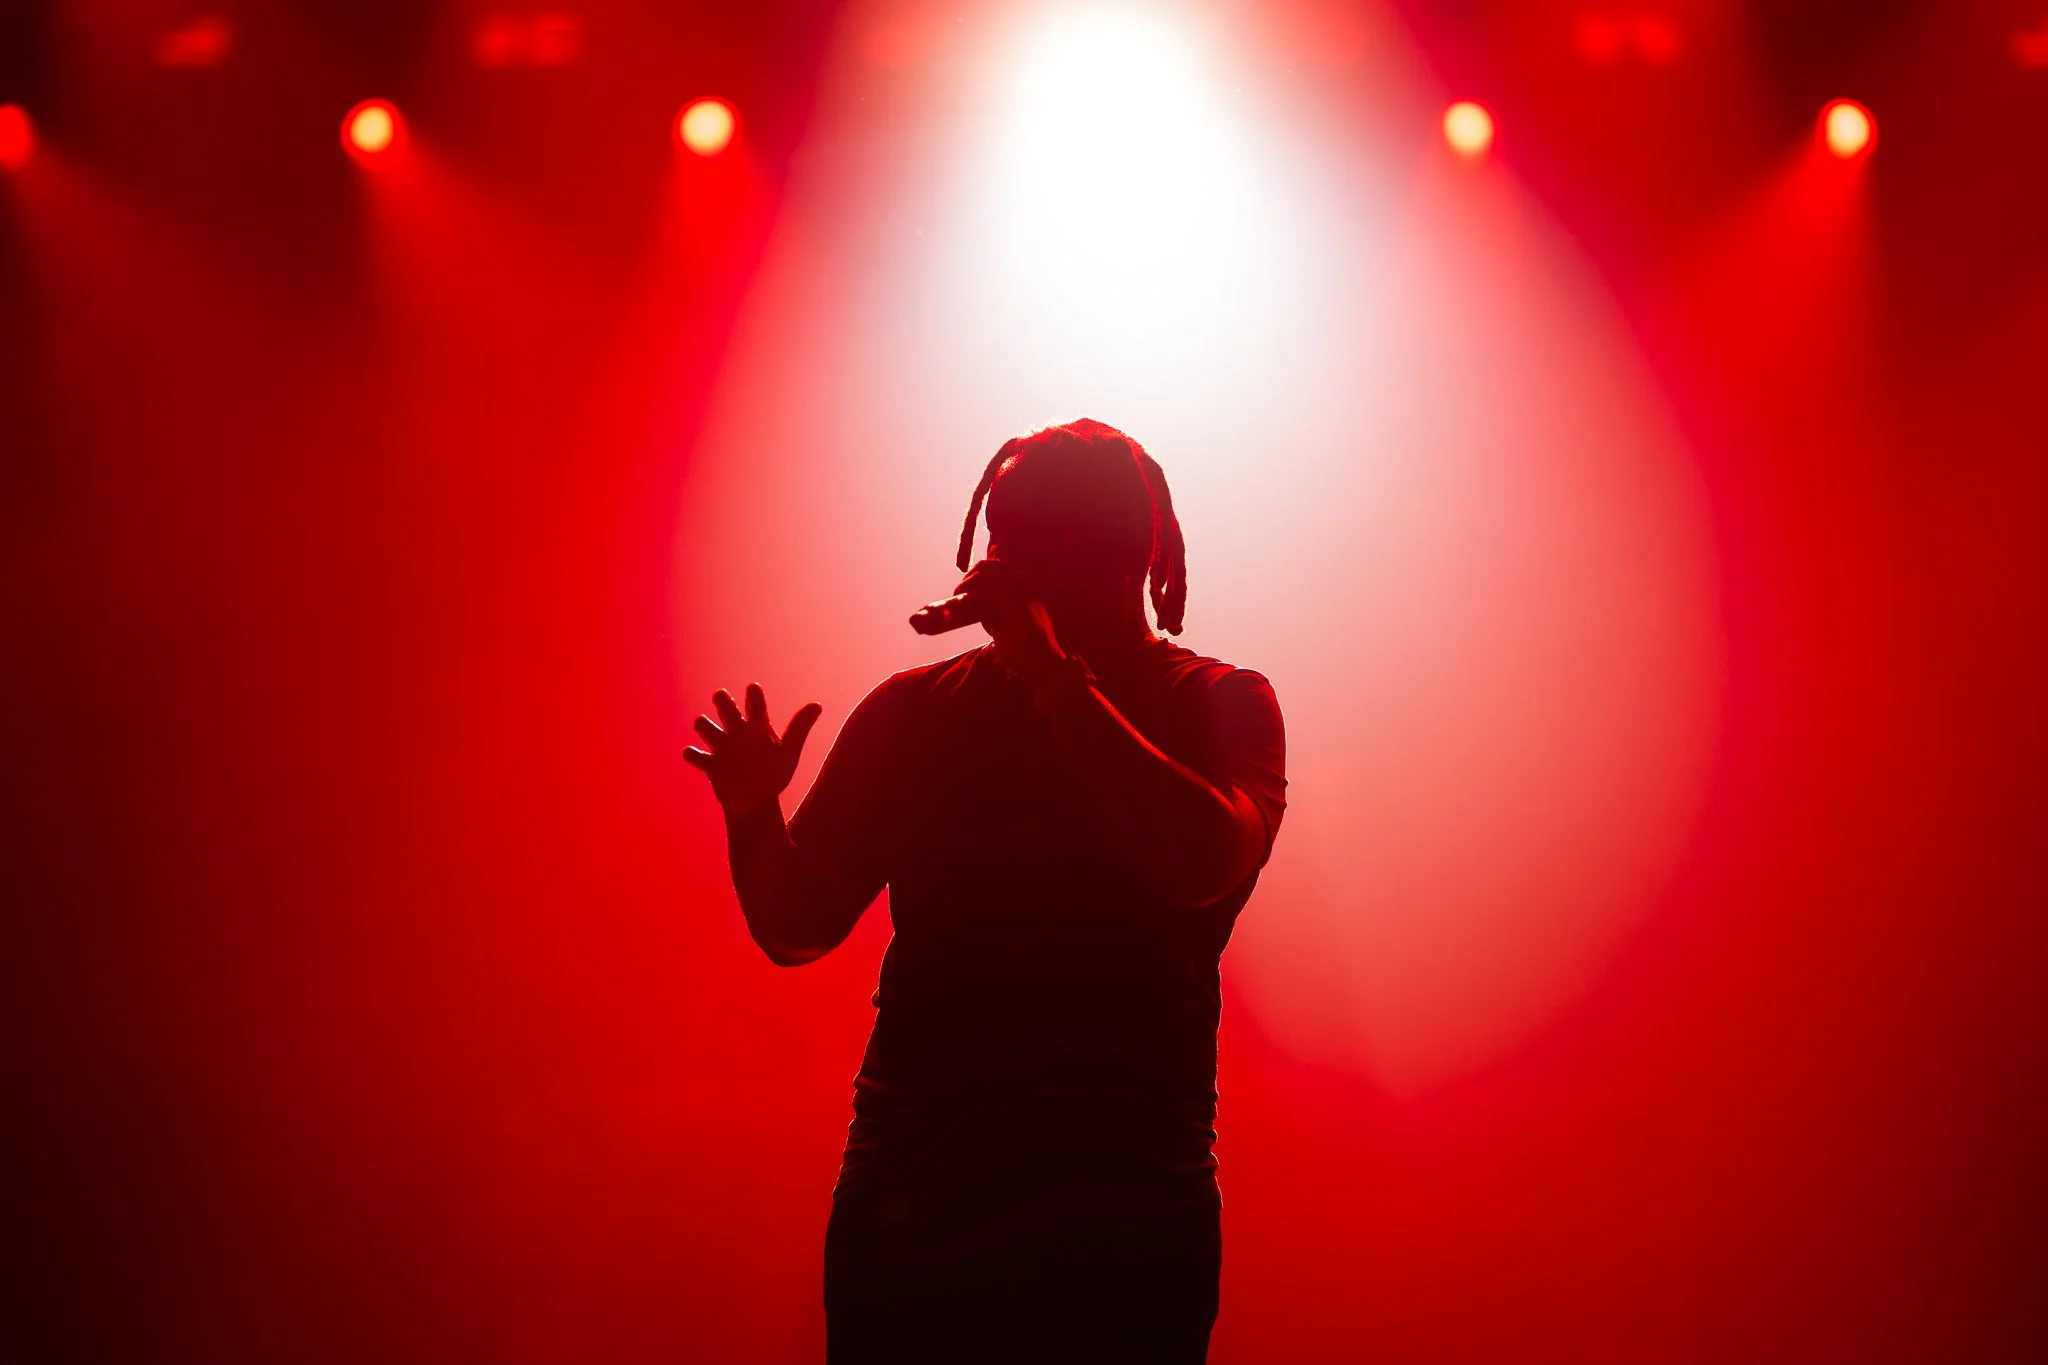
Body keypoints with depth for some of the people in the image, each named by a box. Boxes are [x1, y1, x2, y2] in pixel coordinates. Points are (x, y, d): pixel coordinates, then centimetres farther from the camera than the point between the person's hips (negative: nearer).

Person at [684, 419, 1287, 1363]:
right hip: (914, 1188, 2)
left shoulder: (1220, 706, 4)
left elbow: (1210, 866, -18)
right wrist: (753, 816, -13)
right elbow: (797, 928, 8)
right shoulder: (915, 710, 9)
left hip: (1128, 1200, -2)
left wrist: (1055, 678, -18)